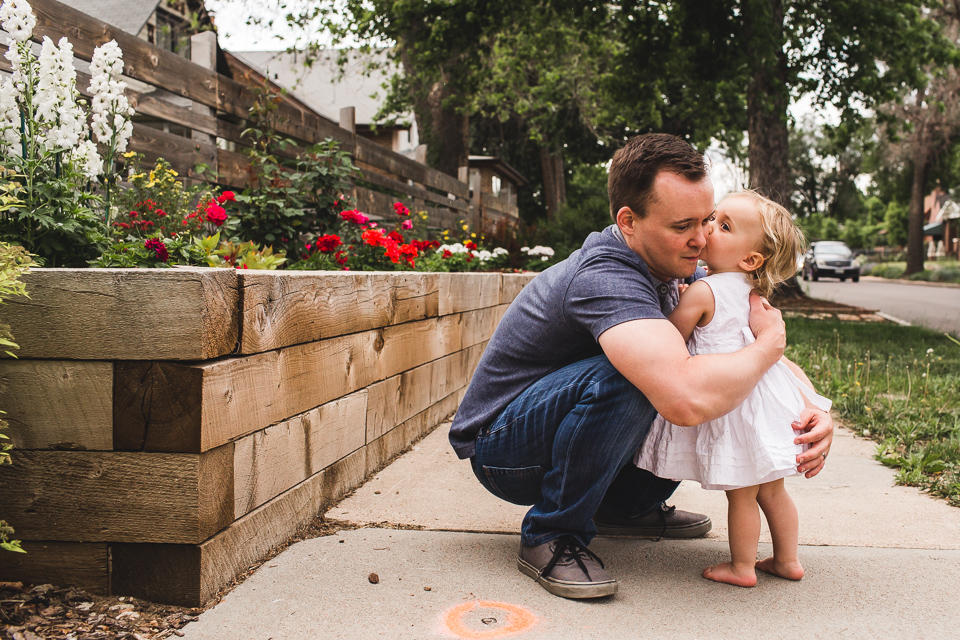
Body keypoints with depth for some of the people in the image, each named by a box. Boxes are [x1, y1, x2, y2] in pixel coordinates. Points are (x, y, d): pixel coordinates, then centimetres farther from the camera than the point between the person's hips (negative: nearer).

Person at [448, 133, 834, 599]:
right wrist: (769, 342, -29)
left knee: (717, 378, 3)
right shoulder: (605, 278, -33)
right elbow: (687, 400, -48)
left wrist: (813, 410, -17)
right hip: (499, 449, -8)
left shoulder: (678, 272, -4)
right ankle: (551, 535, -15)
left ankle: (628, 504, 16)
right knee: (624, 378, -36)